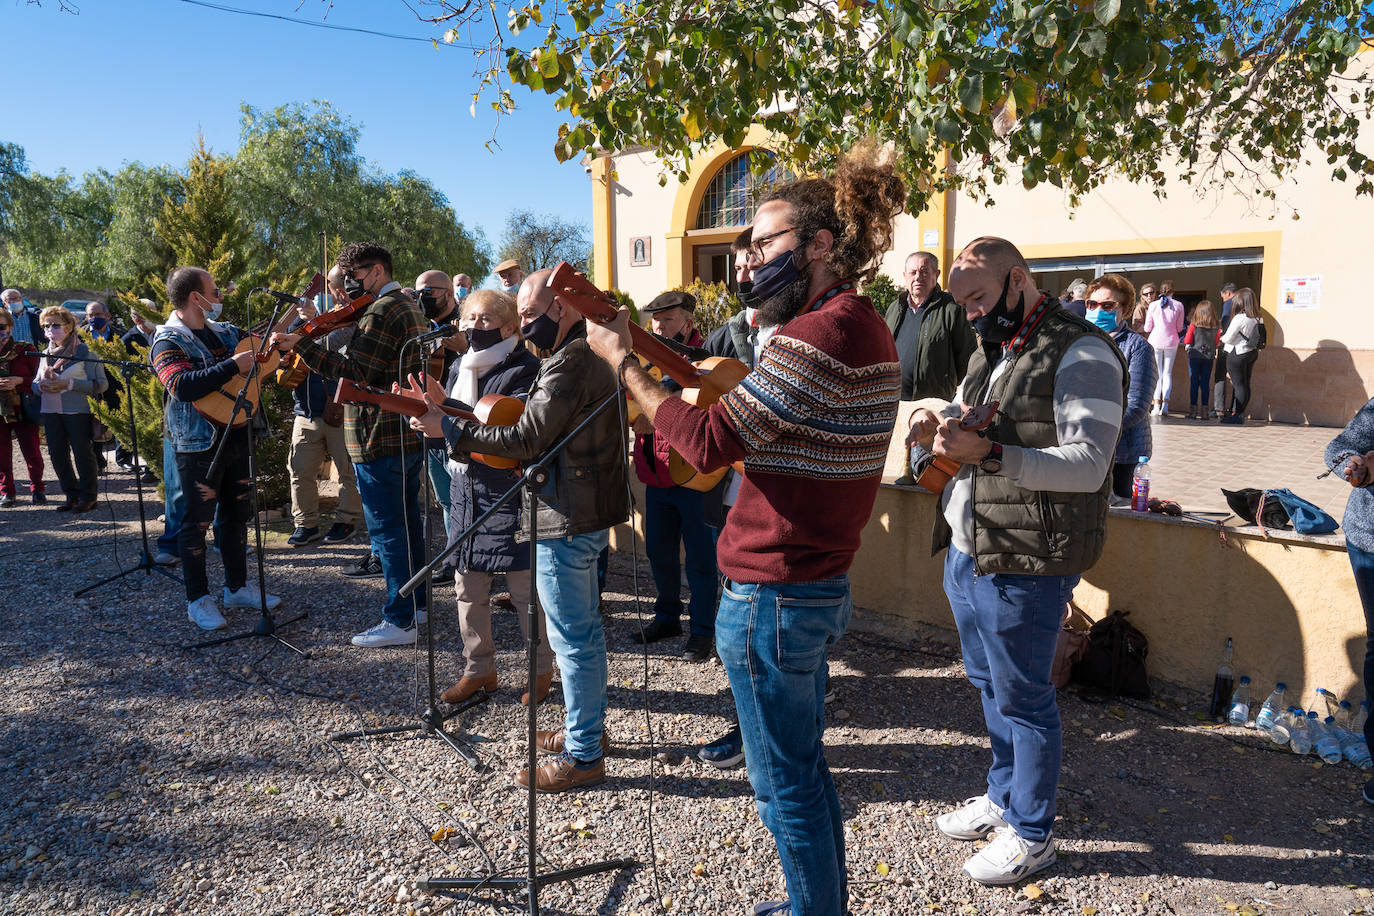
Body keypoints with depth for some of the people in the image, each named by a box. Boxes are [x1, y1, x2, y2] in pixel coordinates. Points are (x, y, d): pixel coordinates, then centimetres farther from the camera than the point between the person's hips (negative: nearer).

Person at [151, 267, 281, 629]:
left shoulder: (227, 332, 10)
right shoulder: (168, 342, -11)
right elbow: (182, 386, -28)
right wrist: (233, 366, -29)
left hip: (237, 437, 7)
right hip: (198, 446, -7)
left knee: (237, 514, 15)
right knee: (197, 521, 2)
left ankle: (238, 587, 27)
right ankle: (198, 599, 13)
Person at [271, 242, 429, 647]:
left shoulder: (381, 312, -16)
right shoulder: (410, 307, 17)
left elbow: (355, 374, -21)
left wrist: (303, 345, -22)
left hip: (381, 439, -10)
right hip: (411, 434, 11)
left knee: (387, 530, -5)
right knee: (407, 521, 18)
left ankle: (399, 621, 0)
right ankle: (417, 601, 28)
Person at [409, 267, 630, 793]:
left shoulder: (569, 363, -19)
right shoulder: (590, 355, 14)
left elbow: (527, 440, -20)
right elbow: (542, 430, 12)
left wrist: (449, 429, -11)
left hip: (567, 520, -11)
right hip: (590, 512, 11)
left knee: (572, 637, -1)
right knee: (585, 628, 20)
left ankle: (583, 755, 10)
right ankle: (590, 725, 34)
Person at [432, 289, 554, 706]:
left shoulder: (524, 369, -9)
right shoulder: (461, 367, 15)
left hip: (509, 491, -7)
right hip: (465, 487, 7)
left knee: (525, 587, 2)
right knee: (469, 588, 13)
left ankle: (542, 670, 18)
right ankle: (479, 669, 27)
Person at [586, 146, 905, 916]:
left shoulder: (818, 335, -22)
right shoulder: (868, 328, 11)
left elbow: (711, 442, -22)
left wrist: (623, 361, -12)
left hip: (771, 597, -10)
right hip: (822, 585, 10)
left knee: (787, 785, 8)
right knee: (805, 768, 23)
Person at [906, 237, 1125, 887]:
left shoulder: (1081, 355, -14)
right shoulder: (990, 351, 15)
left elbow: (1088, 464, -21)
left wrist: (990, 454, -29)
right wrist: (939, 425, 3)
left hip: (1023, 564, -9)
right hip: (966, 552, 9)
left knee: (1022, 698, 4)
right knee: (990, 684, 21)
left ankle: (1032, 834, 22)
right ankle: (1003, 798, 40)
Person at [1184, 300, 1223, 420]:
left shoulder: (1194, 324, -8)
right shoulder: (1216, 326, -1)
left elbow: (1187, 341, -6)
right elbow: (1217, 342, 7)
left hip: (1195, 355, -2)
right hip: (1209, 356, 2)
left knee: (1194, 383, 3)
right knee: (1205, 383, 7)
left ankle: (1193, 410, 2)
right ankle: (1204, 411, 7)